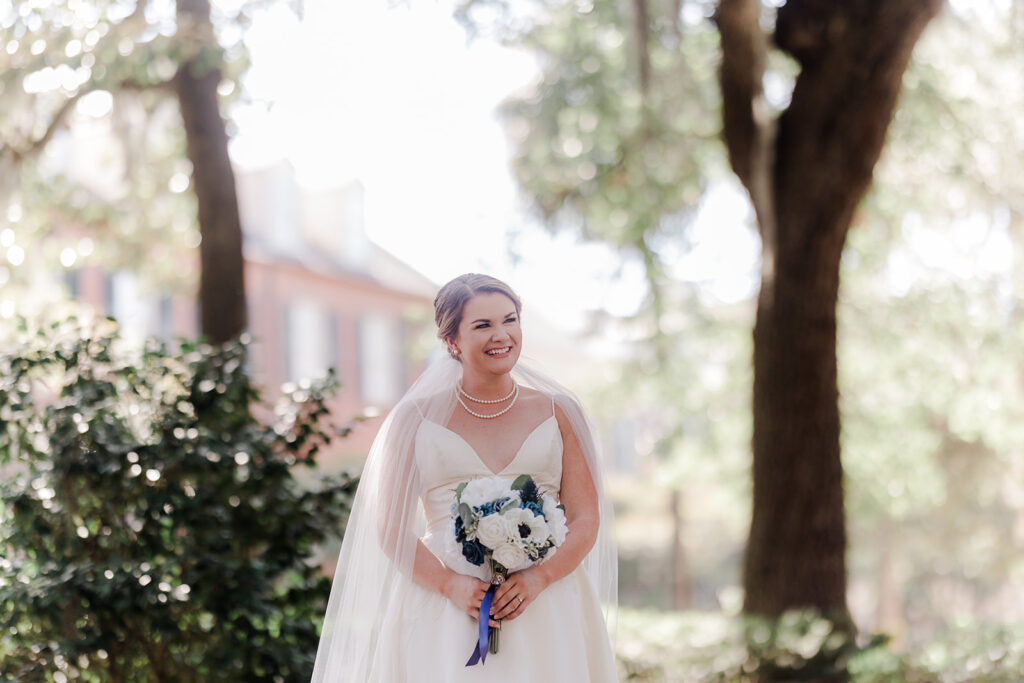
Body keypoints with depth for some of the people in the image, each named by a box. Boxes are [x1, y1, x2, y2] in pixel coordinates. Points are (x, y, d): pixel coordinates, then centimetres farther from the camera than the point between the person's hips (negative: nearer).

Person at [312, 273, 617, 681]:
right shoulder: (417, 418, 5)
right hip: (443, 612, -1)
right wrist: (451, 585, -13)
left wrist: (538, 578, -12)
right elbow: (390, 528, 2)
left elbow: (586, 520, 5)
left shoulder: (557, 413, 8)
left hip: (546, 609, 1)